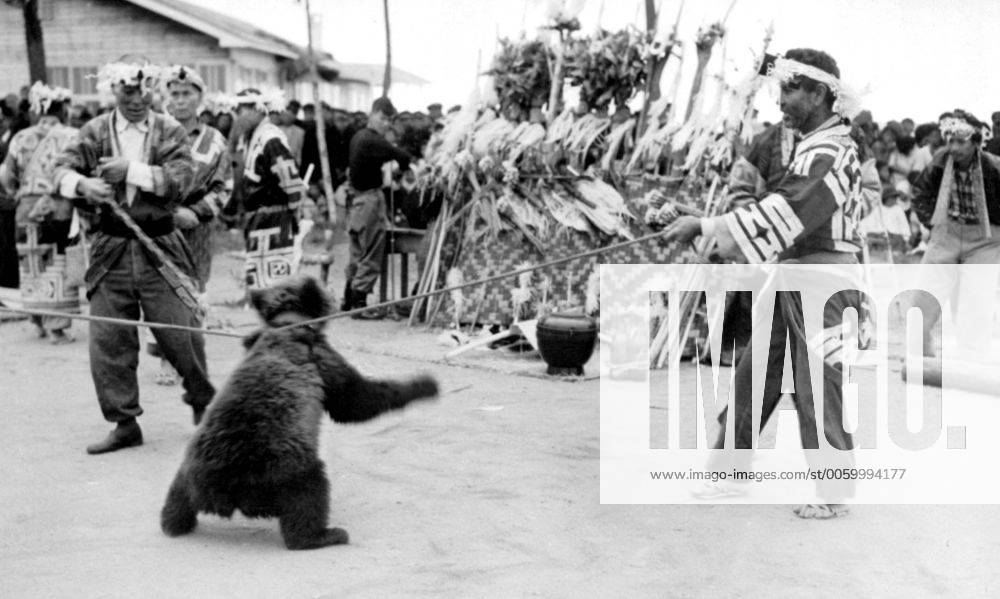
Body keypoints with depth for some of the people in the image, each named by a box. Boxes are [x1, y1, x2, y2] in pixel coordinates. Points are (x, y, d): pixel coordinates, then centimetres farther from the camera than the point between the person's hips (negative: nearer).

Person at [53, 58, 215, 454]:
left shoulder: (170, 132, 3)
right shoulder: (95, 132, 7)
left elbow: (180, 178, -11)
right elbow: (62, 169, -2)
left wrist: (132, 170, -19)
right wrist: (84, 184, -23)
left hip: (160, 246, -2)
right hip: (111, 249, 2)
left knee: (181, 330, 0)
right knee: (107, 340, 1)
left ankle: (203, 401, 26)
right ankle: (125, 424, 13)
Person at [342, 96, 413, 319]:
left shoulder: (358, 137, 11)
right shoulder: (373, 141, -18)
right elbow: (403, 158, -23)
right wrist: (405, 168, -1)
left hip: (356, 198, 9)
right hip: (370, 199, -9)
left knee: (357, 254, 18)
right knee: (371, 256, -2)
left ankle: (349, 300, 25)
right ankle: (359, 303, 2)